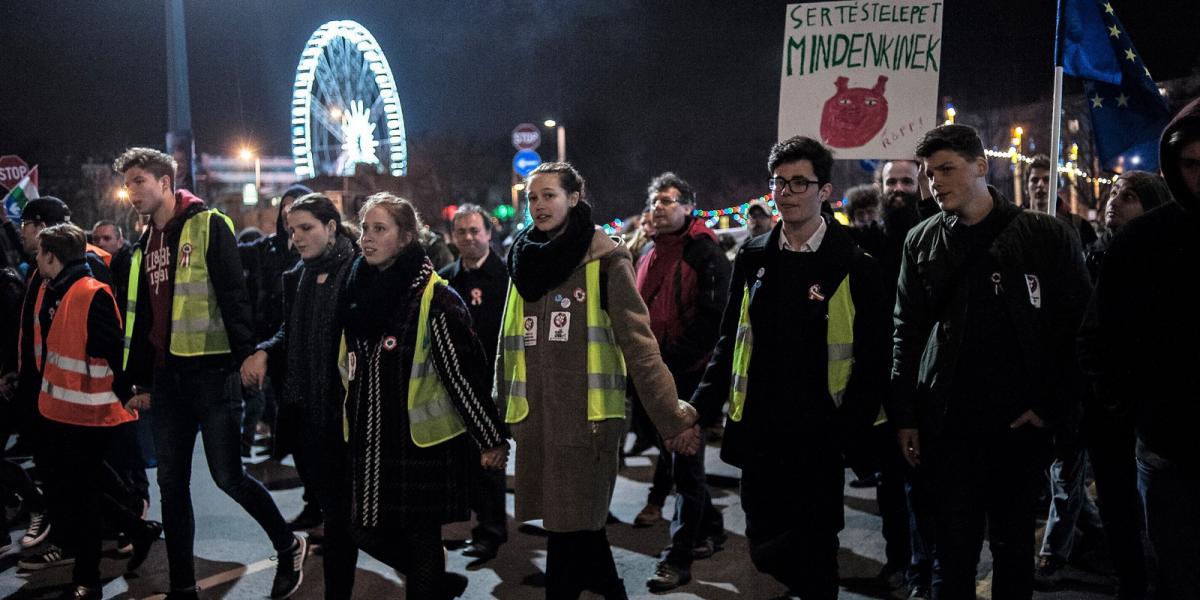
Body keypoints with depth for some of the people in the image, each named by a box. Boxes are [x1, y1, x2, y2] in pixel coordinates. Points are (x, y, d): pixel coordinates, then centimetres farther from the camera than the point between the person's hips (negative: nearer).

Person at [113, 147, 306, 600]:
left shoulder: (209, 225, -6)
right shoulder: (145, 245, 16)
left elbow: (234, 296, -13)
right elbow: (142, 317, 20)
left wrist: (246, 357, -19)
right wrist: (143, 381, 18)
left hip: (211, 371, -7)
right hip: (167, 376, 7)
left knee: (227, 475, -4)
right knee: (172, 483, 10)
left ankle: (288, 545, 19)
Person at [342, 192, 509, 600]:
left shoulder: (434, 298, -15)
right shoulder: (361, 291, 7)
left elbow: (465, 372, -14)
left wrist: (491, 437, -12)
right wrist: (350, 424, 22)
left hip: (424, 442, -7)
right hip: (373, 440, 7)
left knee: (421, 537, 3)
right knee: (367, 531, 12)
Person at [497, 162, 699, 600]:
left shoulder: (605, 259, -5)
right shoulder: (526, 261, 12)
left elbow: (638, 343, -9)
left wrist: (673, 415, -14)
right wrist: (500, 409, 19)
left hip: (585, 416, -5)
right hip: (534, 416, 5)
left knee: (570, 525, -1)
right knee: (581, 523, 13)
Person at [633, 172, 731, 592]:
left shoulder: (706, 254, -9)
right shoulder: (651, 257, 15)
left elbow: (711, 318, -16)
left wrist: (671, 360, -18)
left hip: (688, 375, -8)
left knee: (684, 463, -3)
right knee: (673, 453, 16)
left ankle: (679, 558, 5)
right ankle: (710, 528, 34)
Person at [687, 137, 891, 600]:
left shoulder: (855, 267, -5)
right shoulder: (753, 260, 6)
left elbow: (874, 359, -5)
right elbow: (730, 343, 10)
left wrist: (849, 427, -13)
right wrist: (701, 406, 2)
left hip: (820, 439, -3)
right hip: (758, 434, 4)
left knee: (813, 557, 8)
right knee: (765, 550, 13)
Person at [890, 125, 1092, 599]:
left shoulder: (1047, 237, 0)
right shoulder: (921, 242, 6)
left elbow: (1079, 328, 0)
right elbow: (907, 334, 6)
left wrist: (1051, 406, -6)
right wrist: (903, 416, 3)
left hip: (1021, 423, -1)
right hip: (948, 424, 1)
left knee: (1014, 549, 12)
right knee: (953, 552, 5)